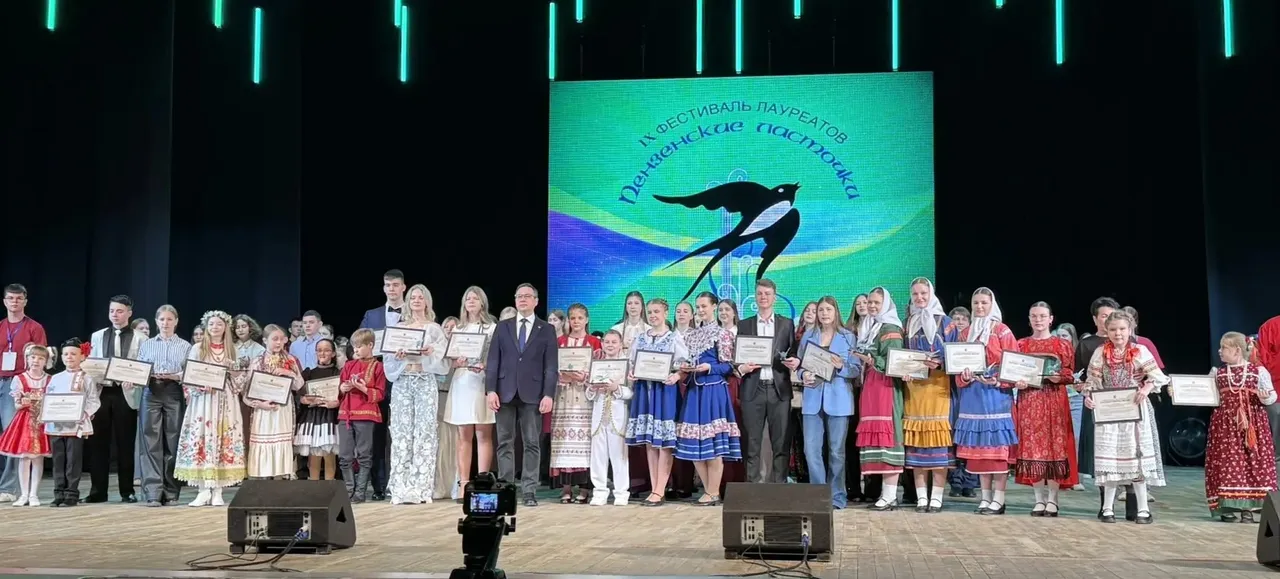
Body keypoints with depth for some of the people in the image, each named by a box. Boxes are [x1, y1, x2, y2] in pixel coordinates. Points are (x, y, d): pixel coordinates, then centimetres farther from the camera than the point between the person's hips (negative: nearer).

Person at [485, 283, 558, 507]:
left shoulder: (547, 330, 7)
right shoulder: (502, 327, 12)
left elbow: (551, 366, 1)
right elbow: (493, 361, 6)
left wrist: (549, 394, -9)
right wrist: (491, 390, -5)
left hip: (532, 394, -1)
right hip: (505, 392, 2)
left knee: (532, 444, -1)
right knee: (505, 443, 3)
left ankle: (529, 492, 1)